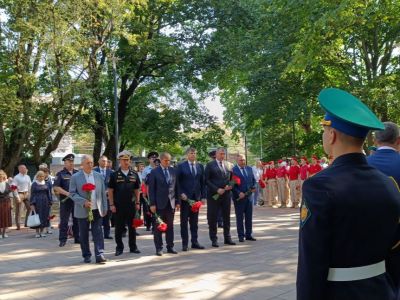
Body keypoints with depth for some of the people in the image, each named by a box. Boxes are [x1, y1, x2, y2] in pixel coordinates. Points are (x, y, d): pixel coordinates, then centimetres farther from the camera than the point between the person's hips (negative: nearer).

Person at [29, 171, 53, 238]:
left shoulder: (47, 184, 7)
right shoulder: (34, 184, 0)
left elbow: (49, 194, 9)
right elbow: (32, 194, -2)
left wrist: (50, 202, 5)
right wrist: (32, 204, -8)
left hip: (45, 203, 3)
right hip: (37, 202, -3)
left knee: (44, 216, 5)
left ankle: (42, 231, 14)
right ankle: (37, 232, 7)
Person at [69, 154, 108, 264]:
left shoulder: (99, 176, 8)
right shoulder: (75, 177, -1)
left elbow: (103, 193, 10)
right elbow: (72, 193, -5)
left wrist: (105, 208, 7)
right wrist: (84, 202, -17)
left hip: (97, 210, 2)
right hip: (83, 211, -1)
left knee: (98, 233, -3)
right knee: (84, 235, 7)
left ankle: (99, 255, -3)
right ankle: (86, 256, 19)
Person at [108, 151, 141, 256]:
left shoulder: (134, 174, 6)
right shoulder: (114, 175, -1)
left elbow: (136, 190, 11)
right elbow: (110, 191, -1)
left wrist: (137, 203, 5)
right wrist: (111, 204, -7)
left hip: (131, 205, 2)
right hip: (118, 206, -2)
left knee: (132, 227, 8)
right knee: (119, 228, 5)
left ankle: (133, 247, 19)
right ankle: (119, 248, 16)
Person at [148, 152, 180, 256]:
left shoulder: (173, 171, 8)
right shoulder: (154, 172, -4)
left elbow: (176, 187, 10)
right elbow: (151, 189, -5)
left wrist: (178, 201, 6)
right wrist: (152, 204, -10)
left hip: (171, 203, 4)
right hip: (159, 203, -3)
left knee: (170, 226, 9)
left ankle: (170, 247, 18)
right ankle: (159, 248, 10)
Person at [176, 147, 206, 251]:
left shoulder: (200, 166, 9)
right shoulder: (181, 166, -2)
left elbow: (203, 182, 9)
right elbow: (177, 182, -3)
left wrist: (203, 196, 3)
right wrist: (181, 194, -13)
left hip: (196, 197, 3)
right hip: (185, 197, -3)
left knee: (194, 221, 9)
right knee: (184, 221, 3)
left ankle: (195, 242, 17)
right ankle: (185, 244, 9)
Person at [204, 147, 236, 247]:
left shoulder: (228, 165, 12)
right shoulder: (210, 165, -2)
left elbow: (231, 179, 17)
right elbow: (207, 180, -7)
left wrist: (230, 186, -4)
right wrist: (217, 189, -15)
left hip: (226, 194, 4)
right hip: (214, 195, -4)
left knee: (227, 217, 11)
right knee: (212, 218, 1)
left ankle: (227, 238, 21)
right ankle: (214, 239, 11)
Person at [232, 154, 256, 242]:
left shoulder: (249, 168, 10)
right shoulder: (233, 170, -8)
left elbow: (253, 180, 16)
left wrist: (254, 187, -3)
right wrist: (239, 193, -19)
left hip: (249, 196, 5)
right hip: (239, 197, -5)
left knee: (249, 217, 9)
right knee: (240, 217, 3)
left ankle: (249, 235, 19)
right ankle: (241, 236, 11)